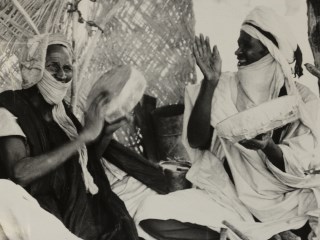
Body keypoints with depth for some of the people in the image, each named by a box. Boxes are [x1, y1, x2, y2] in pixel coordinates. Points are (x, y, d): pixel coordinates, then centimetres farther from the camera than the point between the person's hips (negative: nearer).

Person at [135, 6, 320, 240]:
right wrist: (210, 82, -16)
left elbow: (298, 170, -8)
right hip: (227, 196, 2)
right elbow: (196, 141, -8)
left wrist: (267, 146, -29)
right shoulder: (226, 87, 1)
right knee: (150, 214, -22)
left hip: (285, 201, -1)